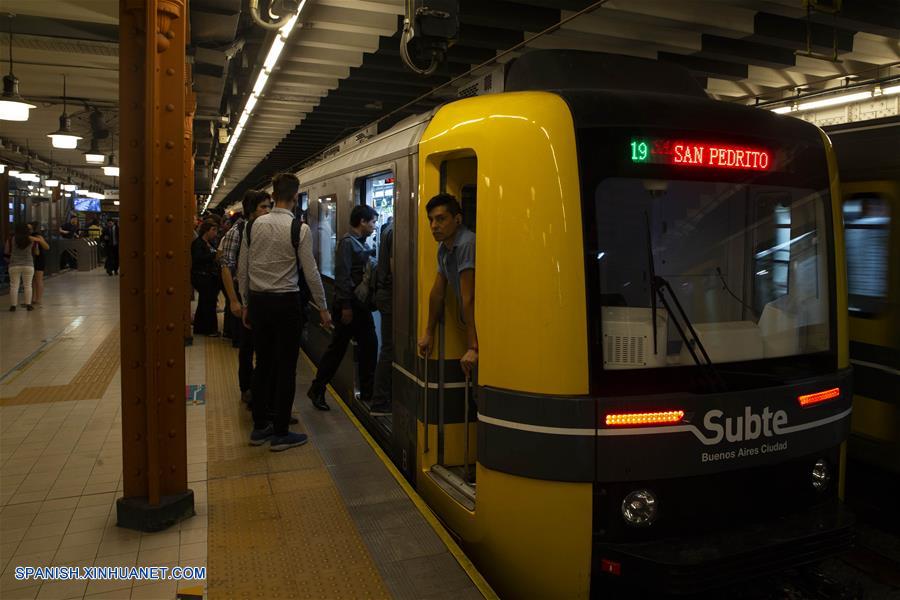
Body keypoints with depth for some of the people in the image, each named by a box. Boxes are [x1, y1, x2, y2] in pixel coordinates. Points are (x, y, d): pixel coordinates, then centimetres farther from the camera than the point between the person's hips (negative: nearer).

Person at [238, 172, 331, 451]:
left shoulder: (253, 226, 2)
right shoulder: (300, 229, -11)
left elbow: (242, 269, 6)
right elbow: (311, 272, -10)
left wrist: (246, 303, 17)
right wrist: (323, 308, 0)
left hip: (258, 301, 5)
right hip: (286, 303, -5)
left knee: (263, 364, 16)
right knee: (286, 368, 4)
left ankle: (259, 427, 26)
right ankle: (280, 433, 12)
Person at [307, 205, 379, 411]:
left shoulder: (362, 243, 14)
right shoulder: (348, 242, -12)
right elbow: (342, 276, -18)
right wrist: (345, 306, -20)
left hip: (360, 305, 9)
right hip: (349, 305, -9)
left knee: (369, 345, 9)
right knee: (338, 347, 0)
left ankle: (367, 392, 19)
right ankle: (317, 390, 14)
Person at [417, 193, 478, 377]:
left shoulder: (466, 244, -20)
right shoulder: (443, 248, 7)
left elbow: (468, 298, -23)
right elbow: (437, 293, 14)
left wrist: (474, 347, -23)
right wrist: (429, 333, 19)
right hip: (470, 325, 8)